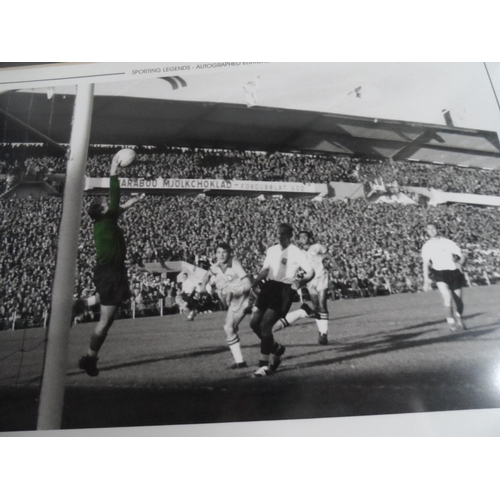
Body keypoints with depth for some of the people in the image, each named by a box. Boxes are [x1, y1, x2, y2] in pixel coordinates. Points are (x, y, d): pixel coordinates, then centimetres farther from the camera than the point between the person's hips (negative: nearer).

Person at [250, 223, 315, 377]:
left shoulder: (296, 253, -5)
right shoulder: (272, 250, 14)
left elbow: (311, 272, -8)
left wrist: (300, 282, -28)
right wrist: (255, 283, 5)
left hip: (285, 290, -7)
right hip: (269, 286, 7)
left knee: (265, 325, -13)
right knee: (254, 323, 3)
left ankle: (264, 365, 0)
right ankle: (277, 348, 27)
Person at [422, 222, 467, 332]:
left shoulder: (448, 242, 2)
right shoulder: (426, 246, 5)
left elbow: (462, 256, 5)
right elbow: (426, 264, 9)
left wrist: (459, 263, -18)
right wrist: (426, 281, 5)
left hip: (453, 272, 1)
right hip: (439, 273, -1)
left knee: (459, 301, 5)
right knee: (447, 296, -25)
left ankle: (459, 320, 33)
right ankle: (450, 320, -11)